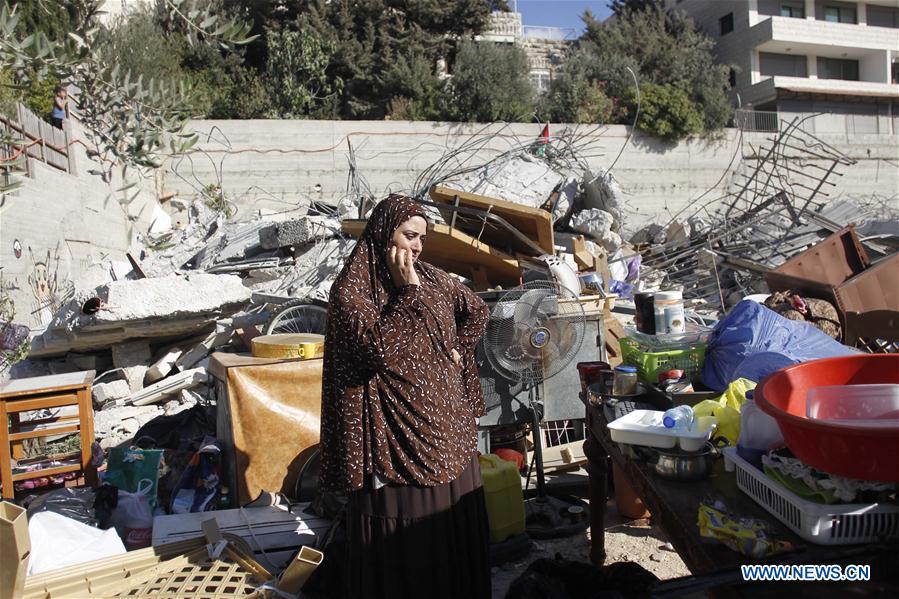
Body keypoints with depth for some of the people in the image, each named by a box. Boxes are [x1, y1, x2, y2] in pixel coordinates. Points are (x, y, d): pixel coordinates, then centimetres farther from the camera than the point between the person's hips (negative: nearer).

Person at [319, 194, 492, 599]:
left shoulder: (430, 277, 7)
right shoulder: (351, 289, -11)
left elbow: (476, 311, 21)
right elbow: (379, 349, -24)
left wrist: (458, 350, 8)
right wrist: (408, 291, -19)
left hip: (445, 424, 6)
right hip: (394, 433, -6)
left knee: (454, 518, 16)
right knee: (401, 534, 4)